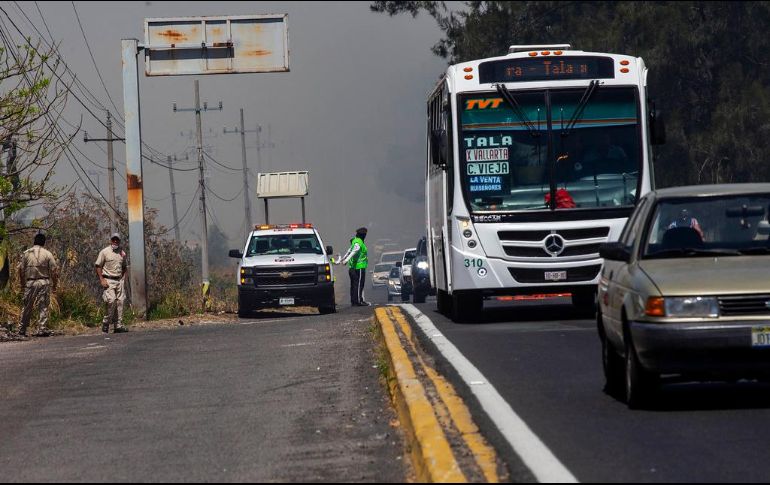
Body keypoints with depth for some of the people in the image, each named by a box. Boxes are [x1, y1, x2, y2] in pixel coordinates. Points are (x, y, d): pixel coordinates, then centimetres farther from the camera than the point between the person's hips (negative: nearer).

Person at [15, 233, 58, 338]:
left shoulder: (26, 253, 5)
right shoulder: (47, 254, -1)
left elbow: (21, 269, 5)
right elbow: (54, 270, -2)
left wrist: (22, 283, 15)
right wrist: (54, 284, 7)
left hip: (30, 283, 2)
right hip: (44, 282, -2)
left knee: (27, 307, 9)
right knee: (43, 307, 1)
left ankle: (22, 330, 14)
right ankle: (41, 329, -5)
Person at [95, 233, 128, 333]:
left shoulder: (122, 253, 14)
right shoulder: (104, 252, -2)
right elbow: (98, 266, -4)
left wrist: (123, 278, 12)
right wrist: (102, 280, -12)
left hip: (119, 280, 6)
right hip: (108, 280, -6)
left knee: (120, 302, 0)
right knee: (111, 300, -18)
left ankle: (118, 325, 3)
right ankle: (106, 323, -6)